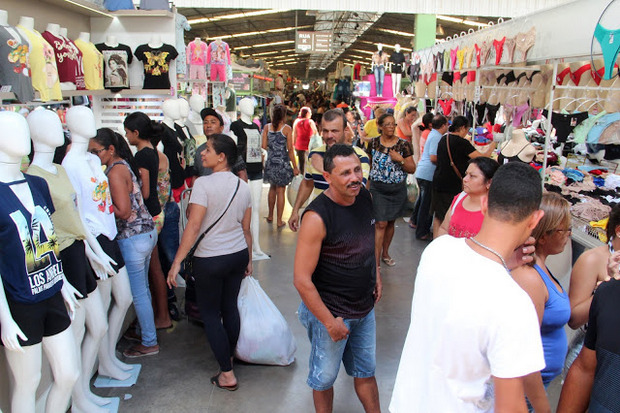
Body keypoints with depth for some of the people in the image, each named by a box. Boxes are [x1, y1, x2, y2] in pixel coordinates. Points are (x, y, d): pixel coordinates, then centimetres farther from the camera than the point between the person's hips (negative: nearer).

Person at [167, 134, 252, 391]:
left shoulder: (204, 183, -17)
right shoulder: (243, 186, 1)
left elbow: (193, 226, -20)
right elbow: (246, 228, 7)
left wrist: (177, 262, -15)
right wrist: (248, 260, 17)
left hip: (210, 260, -6)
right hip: (238, 255, 6)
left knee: (210, 313, 7)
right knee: (230, 307, 19)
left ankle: (227, 374, 11)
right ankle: (229, 356, 36)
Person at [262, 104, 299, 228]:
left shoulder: (267, 127, 1)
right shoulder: (286, 128, -7)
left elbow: (264, 146, -1)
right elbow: (290, 149, -8)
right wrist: (295, 167, -3)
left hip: (270, 161, 3)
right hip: (282, 162, -3)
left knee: (272, 188, 21)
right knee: (280, 191, 3)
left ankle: (270, 216, 31)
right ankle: (279, 221, 8)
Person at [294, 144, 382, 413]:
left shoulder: (364, 196, -4)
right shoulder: (317, 217, -26)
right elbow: (302, 280, -24)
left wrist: (376, 274, 11)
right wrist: (330, 322, -19)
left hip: (365, 307, 6)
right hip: (329, 310, -6)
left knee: (365, 371, 23)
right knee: (325, 376, 16)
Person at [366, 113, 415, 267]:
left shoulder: (404, 145, -3)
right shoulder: (373, 143, -1)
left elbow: (412, 169, -1)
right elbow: (368, 164, 14)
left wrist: (401, 160, -17)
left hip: (398, 189, 2)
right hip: (378, 189, -1)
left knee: (390, 222, 14)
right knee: (381, 224, -8)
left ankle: (385, 253, 32)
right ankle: (376, 261, -4)